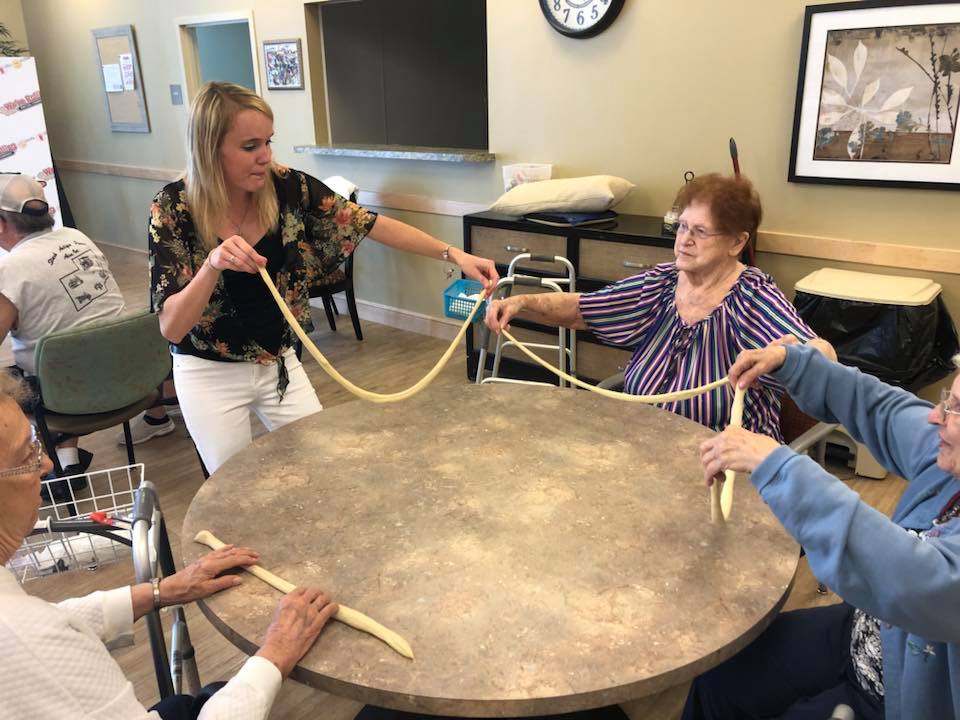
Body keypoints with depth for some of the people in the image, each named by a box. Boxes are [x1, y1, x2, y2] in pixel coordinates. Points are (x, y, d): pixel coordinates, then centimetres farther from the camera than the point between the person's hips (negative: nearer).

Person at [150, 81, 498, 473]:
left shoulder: (288, 188, -14)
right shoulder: (174, 208, -19)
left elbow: (374, 224, -8)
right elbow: (171, 327, -22)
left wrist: (454, 254, -17)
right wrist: (213, 263, -39)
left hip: (279, 364, 3)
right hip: (210, 374, -2)